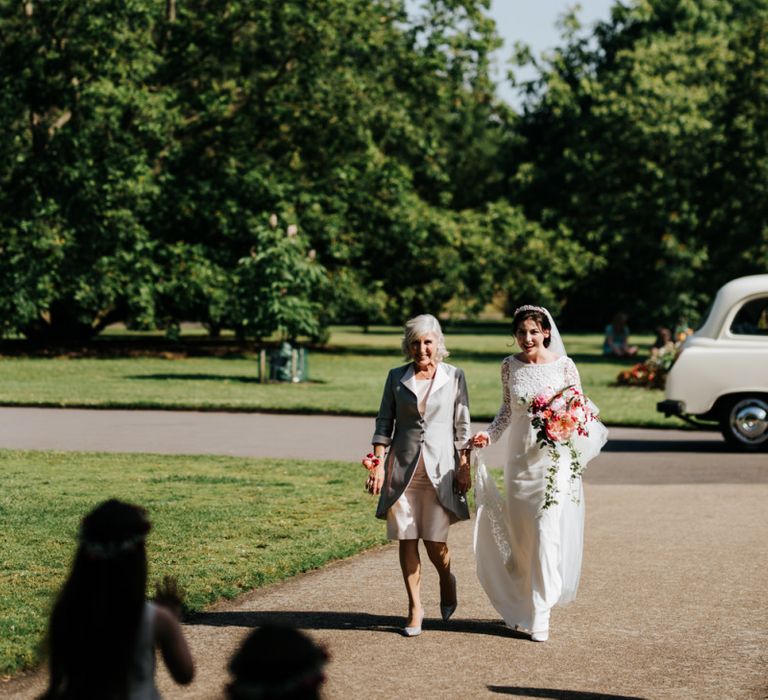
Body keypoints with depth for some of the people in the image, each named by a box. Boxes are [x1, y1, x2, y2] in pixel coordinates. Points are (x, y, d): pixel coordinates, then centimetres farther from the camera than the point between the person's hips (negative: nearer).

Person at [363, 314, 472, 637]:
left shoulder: (454, 376, 3)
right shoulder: (396, 378, 6)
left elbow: (462, 425, 4)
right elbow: (384, 422, 7)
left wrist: (464, 466, 0)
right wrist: (377, 463, -2)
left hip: (440, 469, -2)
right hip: (403, 468, 2)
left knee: (434, 541, -3)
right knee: (407, 540, 2)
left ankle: (447, 581, 29)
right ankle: (415, 607, 13)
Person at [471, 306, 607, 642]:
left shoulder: (563, 365, -5)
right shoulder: (510, 366, 4)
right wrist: (490, 434, 0)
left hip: (554, 458, -3)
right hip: (520, 457, 3)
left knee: (547, 532, -10)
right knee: (519, 535, 9)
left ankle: (541, 613, -7)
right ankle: (520, 605, 23)